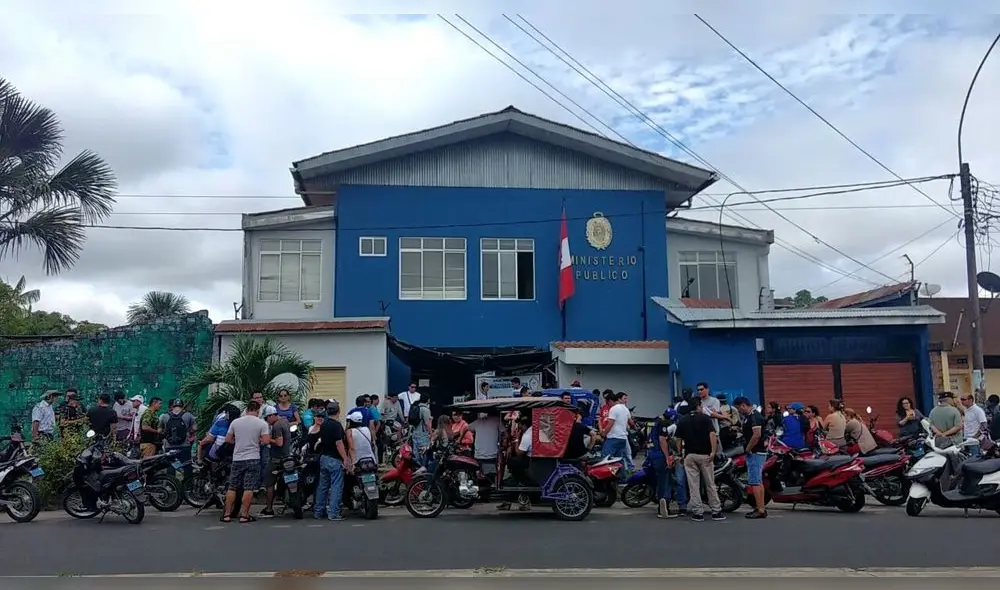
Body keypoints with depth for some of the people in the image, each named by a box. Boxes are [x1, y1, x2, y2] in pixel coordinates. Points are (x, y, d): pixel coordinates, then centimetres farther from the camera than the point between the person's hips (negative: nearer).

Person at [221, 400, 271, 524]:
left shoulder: (235, 422, 3)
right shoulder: (262, 423, -7)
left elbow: (228, 439, 8)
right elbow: (266, 441, -13)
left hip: (237, 459, 3)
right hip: (253, 459, -3)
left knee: (232, 487, 11)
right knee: (249, 488, -1)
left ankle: (227, 514, 12)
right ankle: (244, 515, -2)